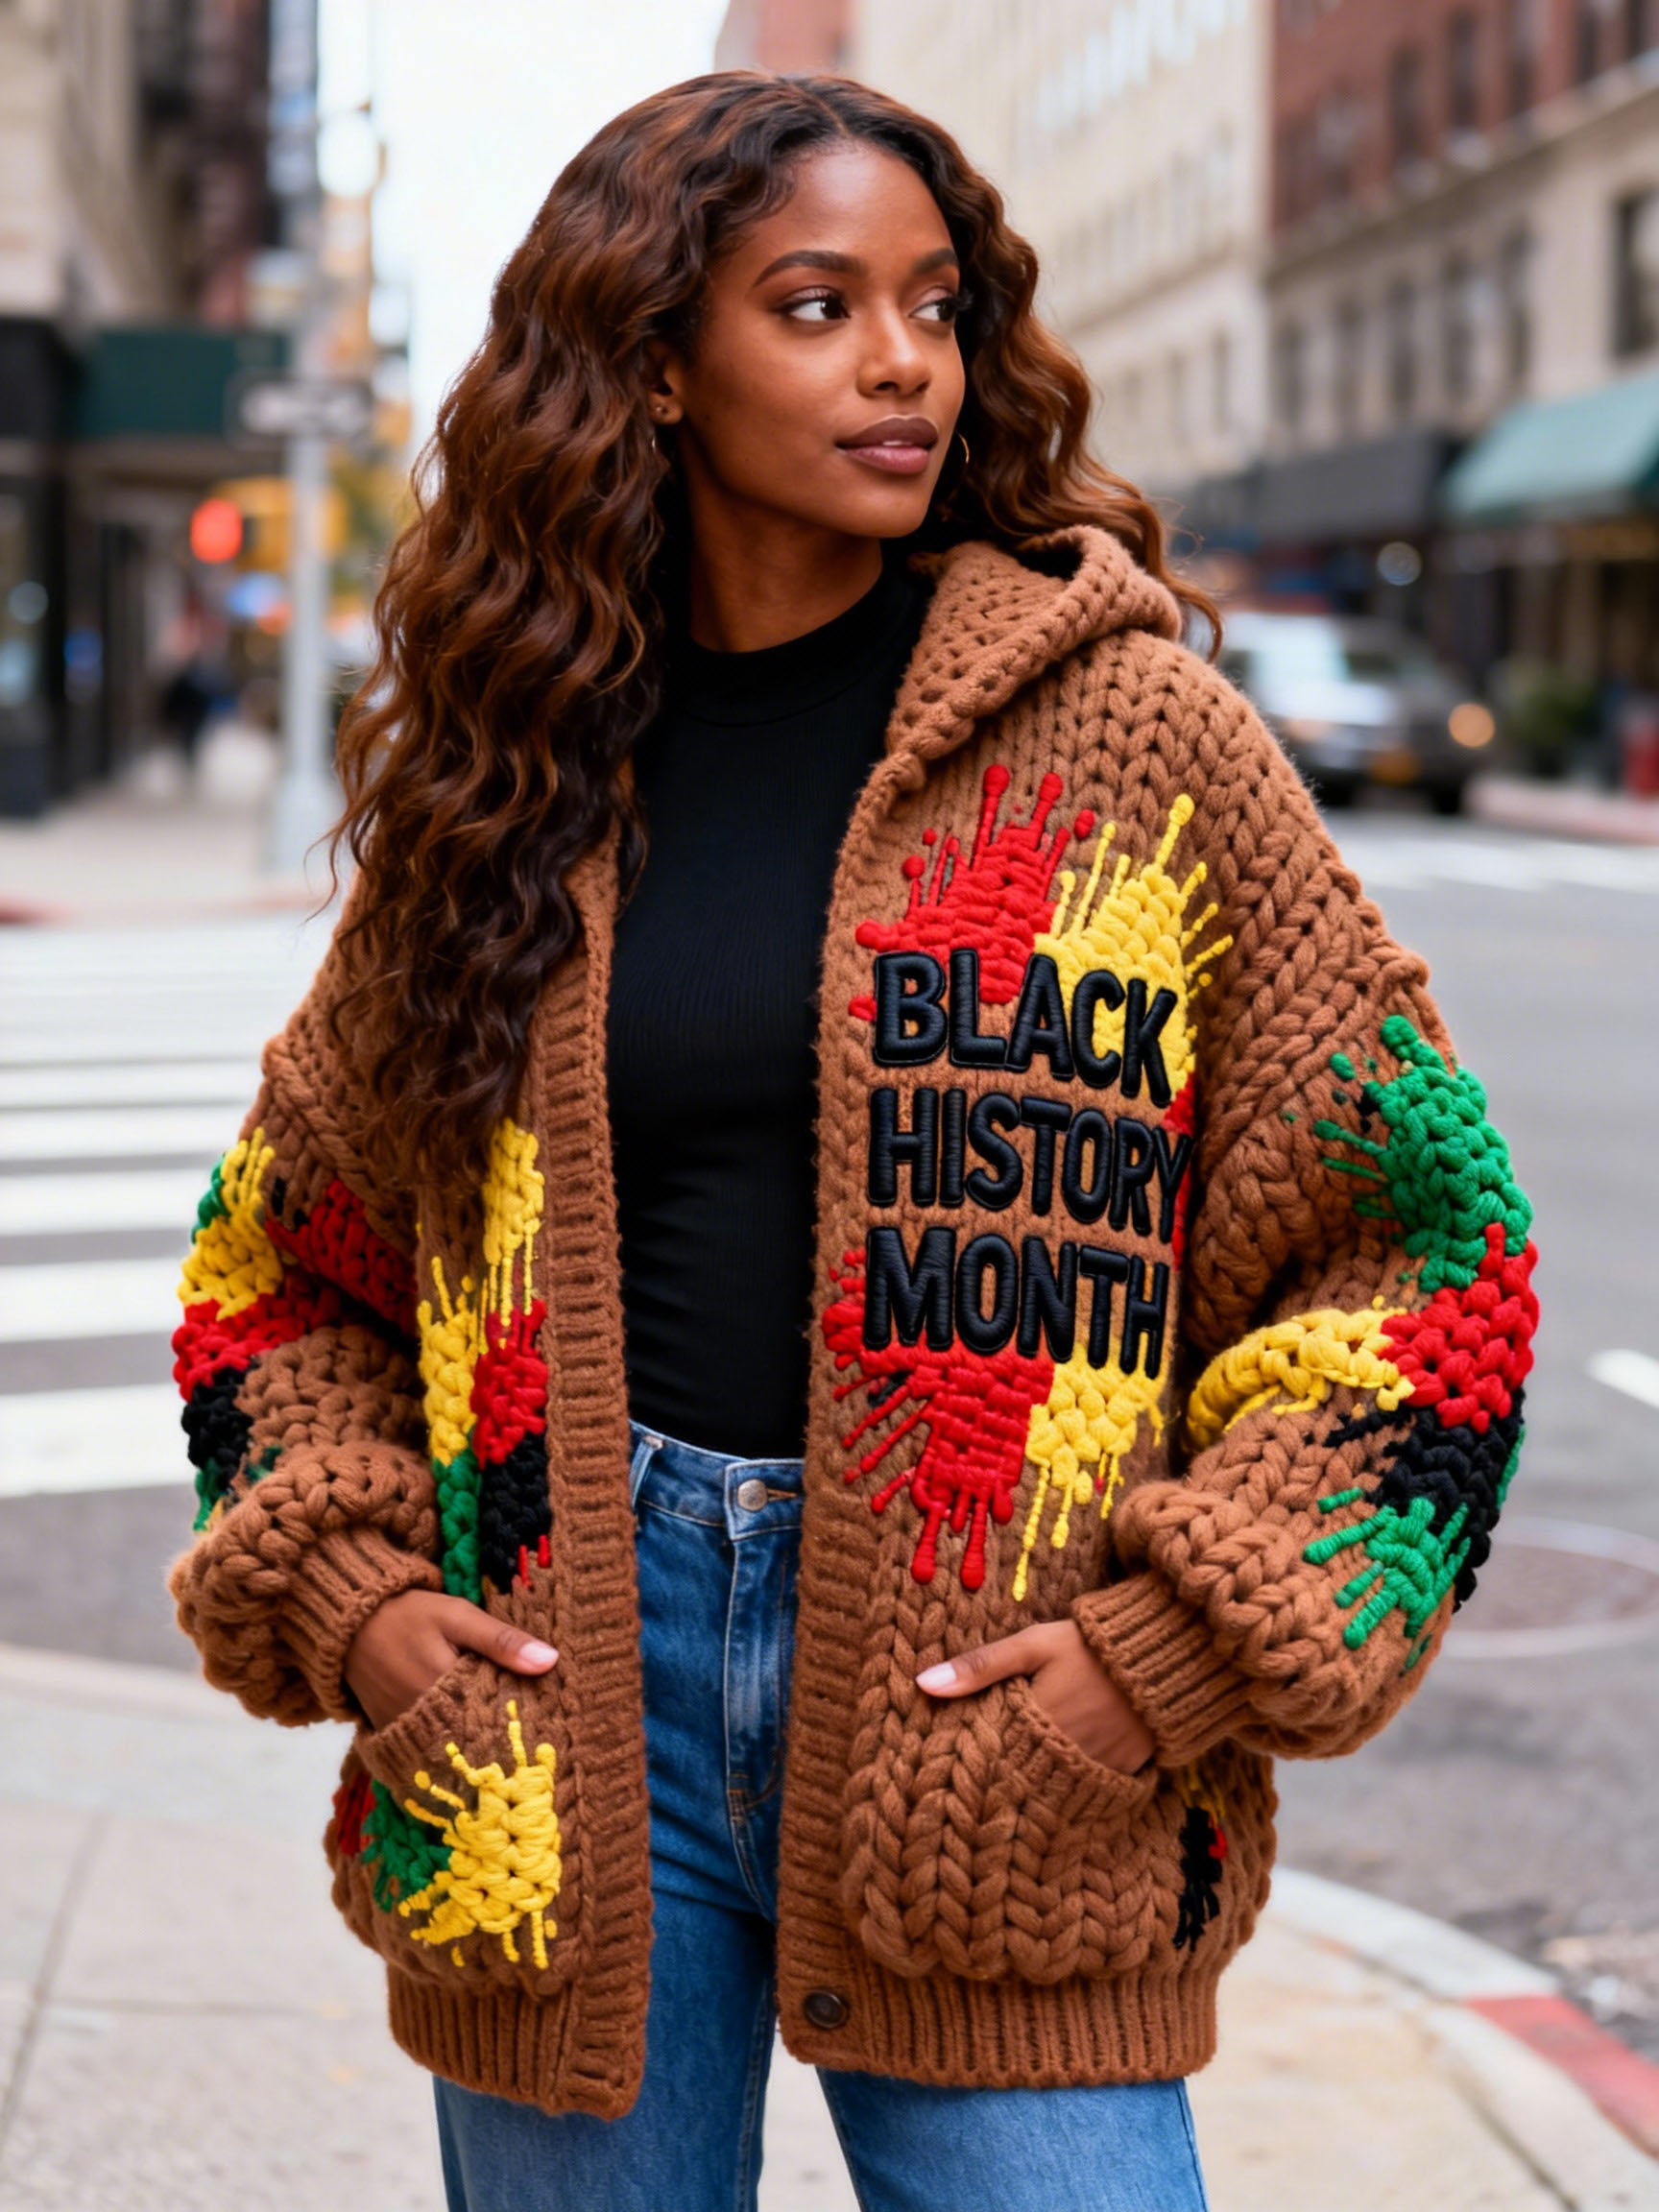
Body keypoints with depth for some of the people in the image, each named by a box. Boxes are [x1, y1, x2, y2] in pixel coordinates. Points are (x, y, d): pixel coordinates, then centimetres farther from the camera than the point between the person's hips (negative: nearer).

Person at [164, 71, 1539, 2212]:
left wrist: (1185, 1641, -9)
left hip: (999, 1736, -2)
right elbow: (280, 1262, 17)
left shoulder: (1128, 731, -1)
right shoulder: (509, 775, 7)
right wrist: (337, 1590, 1)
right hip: (566, 1694, 2)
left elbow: (1420, 1220, 0)